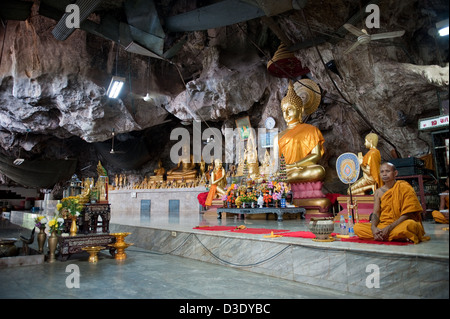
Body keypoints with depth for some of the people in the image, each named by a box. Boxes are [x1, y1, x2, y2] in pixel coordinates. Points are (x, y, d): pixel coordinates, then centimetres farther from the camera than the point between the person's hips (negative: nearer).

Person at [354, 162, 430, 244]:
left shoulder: (405, 188, -5)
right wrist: (373, 228, -18)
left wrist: (389, 228, -20)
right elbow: (375, 213, 4)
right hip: (382, 225, 6)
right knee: (357, 227, -16)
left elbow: (408, 214, -12)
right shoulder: (378, 192, 8)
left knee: (409, 225, -40)